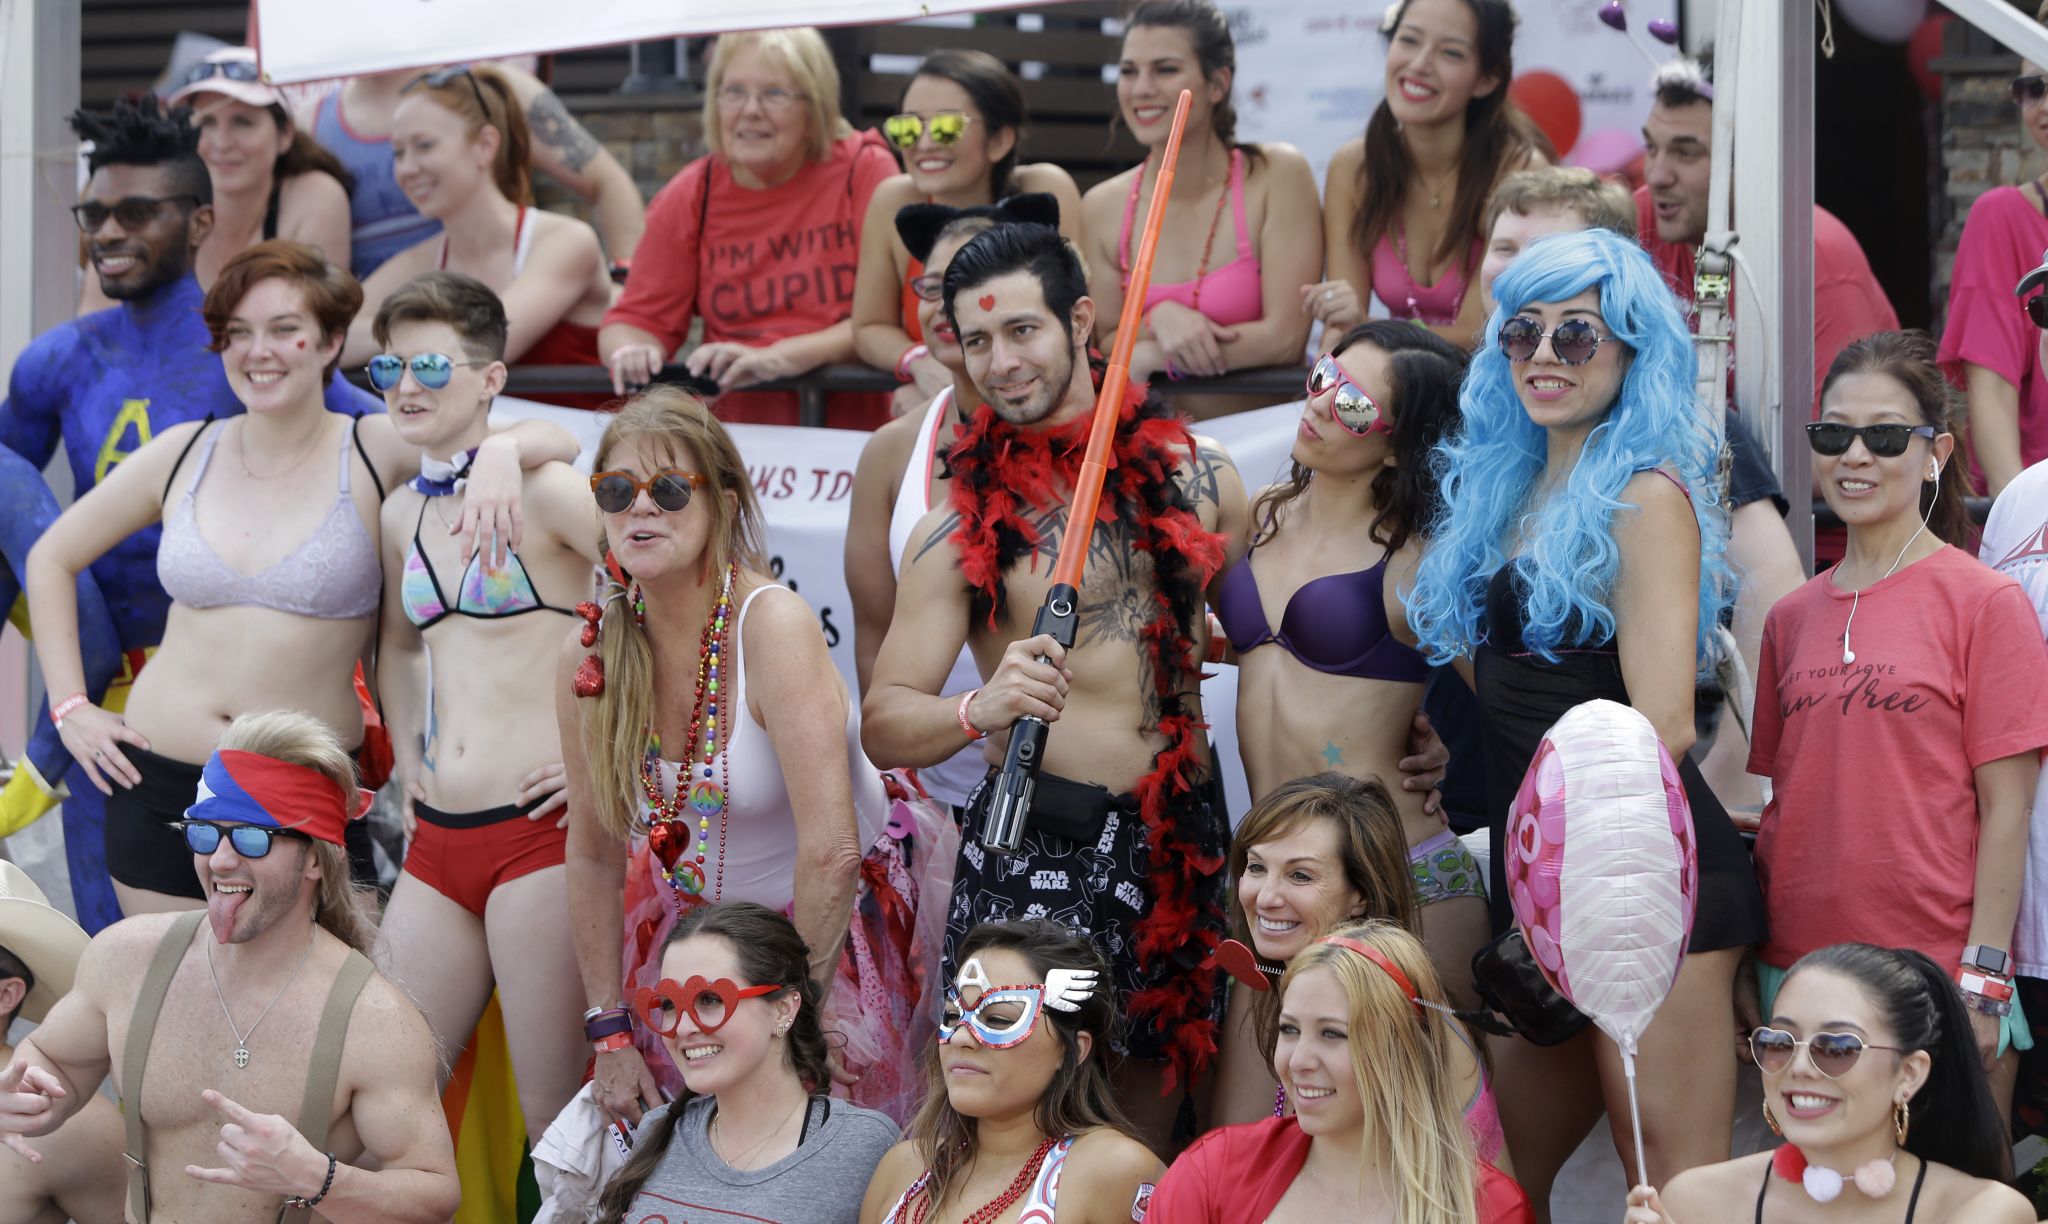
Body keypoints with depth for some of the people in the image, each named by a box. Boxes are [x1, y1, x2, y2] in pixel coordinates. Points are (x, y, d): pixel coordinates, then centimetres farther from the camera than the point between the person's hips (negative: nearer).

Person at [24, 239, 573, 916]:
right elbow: (52, 558, 19)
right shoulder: (182, 455, 5)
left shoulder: (377, 453, -3)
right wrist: (69, 704, 10)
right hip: (160, 786, 3)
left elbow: (553, 441, -8)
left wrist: (502, 450, -30)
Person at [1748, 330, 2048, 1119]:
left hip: (1935, 967, -5)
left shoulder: (1984, 602, -3)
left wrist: (1983, 979, -11)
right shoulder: (1792, 618, 12)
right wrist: (1746, 966, 11)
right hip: (1799, 960, 5)